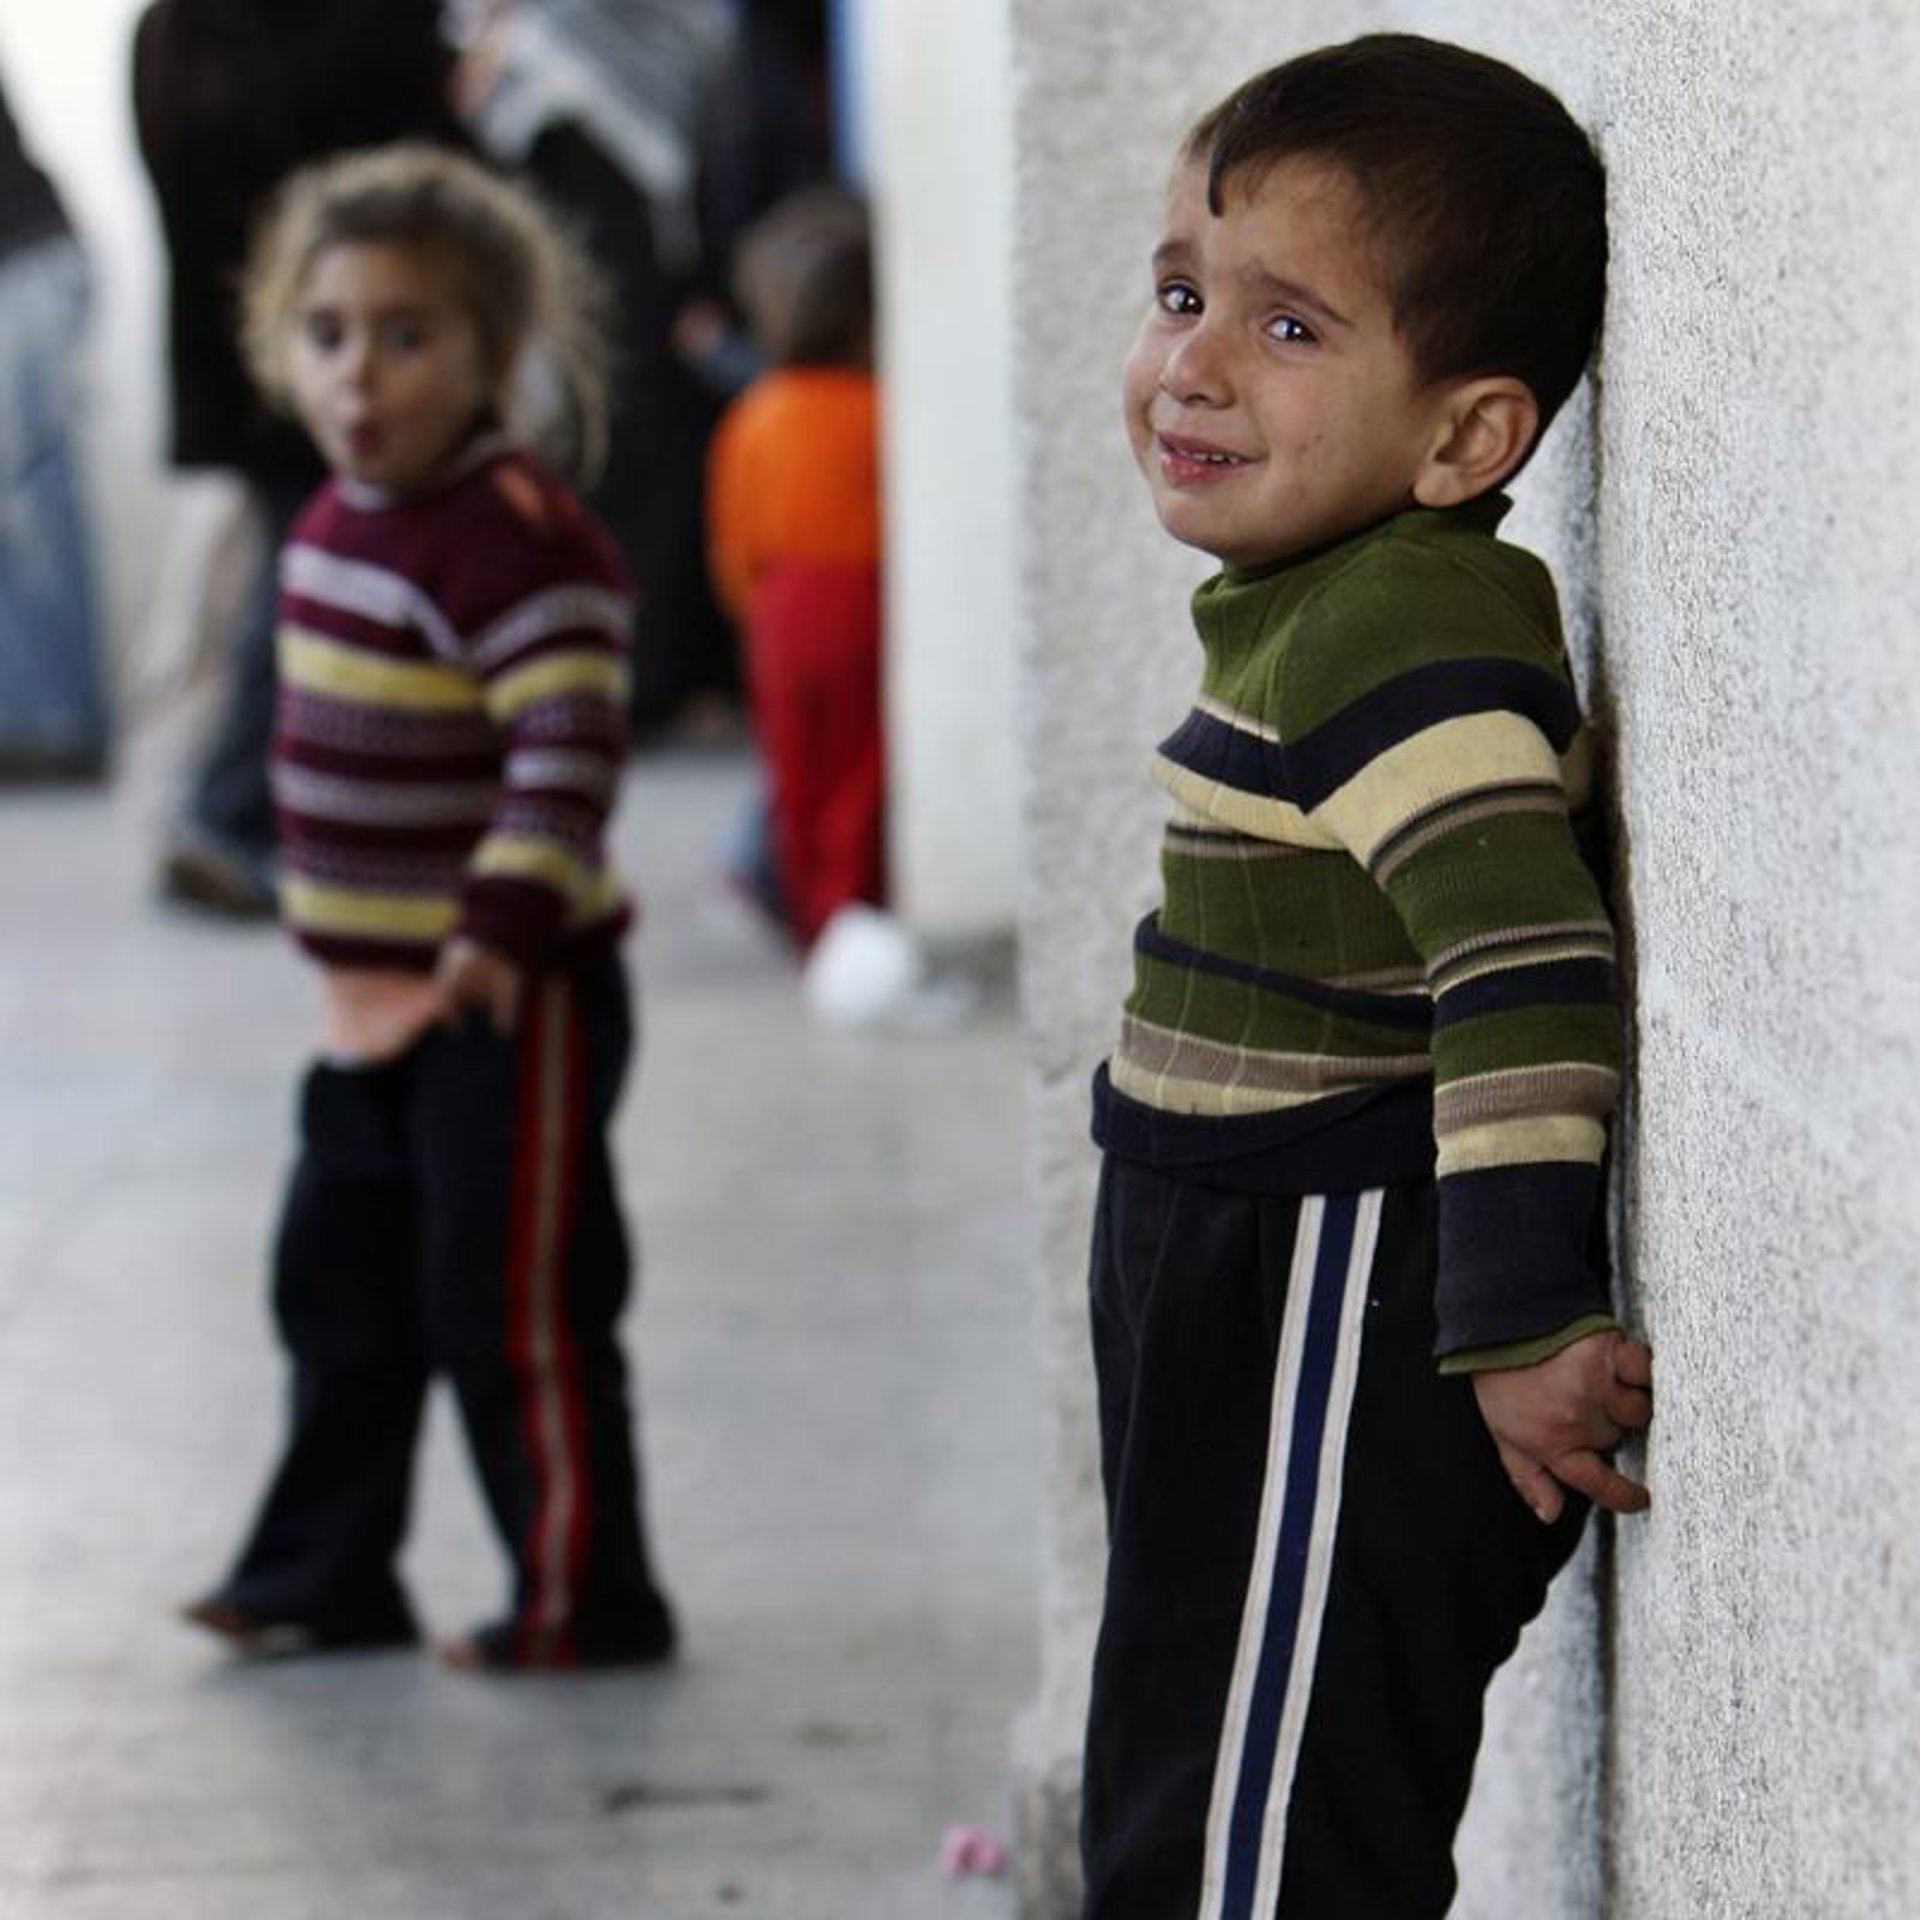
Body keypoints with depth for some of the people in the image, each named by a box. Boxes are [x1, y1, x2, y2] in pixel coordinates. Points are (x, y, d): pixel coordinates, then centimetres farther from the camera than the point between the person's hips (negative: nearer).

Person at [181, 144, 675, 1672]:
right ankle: (325, 1575, 28)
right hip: (377, 1000, 9)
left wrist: (501, 925, -34)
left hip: (509, 1003, -9)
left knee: (512, 1309, -3)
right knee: (342, 1295, 16)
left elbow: (567, 753, -27)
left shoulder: (515, 539, -20)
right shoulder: (337, 525, 10)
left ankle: (584, 1599, 8)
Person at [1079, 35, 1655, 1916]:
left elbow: (1531, 971, -30)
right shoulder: (1331, 604, 11)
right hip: (1244, 1332, 11)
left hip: (1337, 1356, -11)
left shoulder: (1403, 643, -21)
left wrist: (1526, 1329, -29)